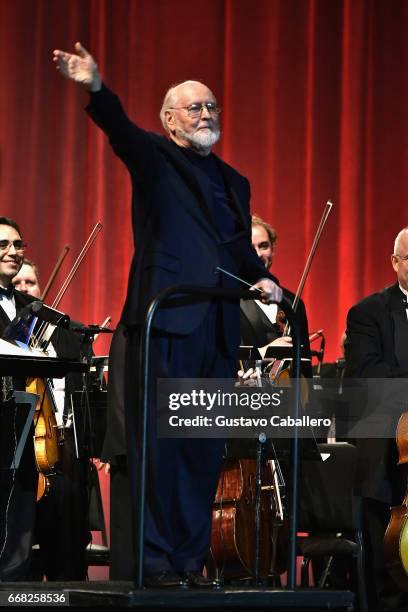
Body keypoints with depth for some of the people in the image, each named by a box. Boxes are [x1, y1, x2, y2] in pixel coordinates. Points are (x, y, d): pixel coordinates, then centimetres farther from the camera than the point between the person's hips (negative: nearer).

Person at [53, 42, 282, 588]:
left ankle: (192, 559, 12)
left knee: (205, 450, 6)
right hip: (166, 320, -6)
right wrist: (96, 88, -36)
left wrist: (260, 278, 3)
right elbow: (121, 128, -16)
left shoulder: (233, 182, 23)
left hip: (217, 330, 6)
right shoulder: (155, 157, 5)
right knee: (159, 445, -7)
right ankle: (155, 559, -4)